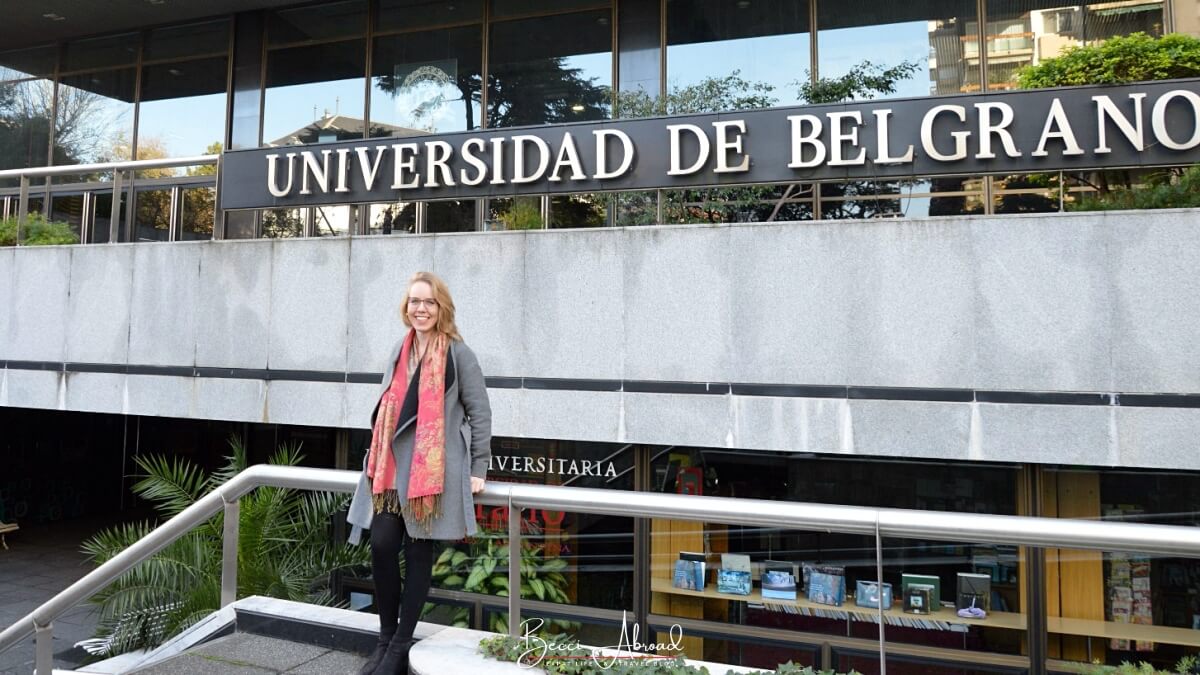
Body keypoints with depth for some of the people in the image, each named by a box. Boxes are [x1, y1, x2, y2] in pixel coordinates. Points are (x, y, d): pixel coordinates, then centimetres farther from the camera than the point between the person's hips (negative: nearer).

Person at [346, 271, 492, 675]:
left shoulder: (458, 353, -5)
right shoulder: (400, 350, 13)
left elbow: (480, 413, -3)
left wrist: (477, 469, -5)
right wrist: (379, 457, 18)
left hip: (435, 470, -5)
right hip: (392, 467, 5)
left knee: (418, 551, 3)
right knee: (382, 546, 0)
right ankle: (386, 637, 19)